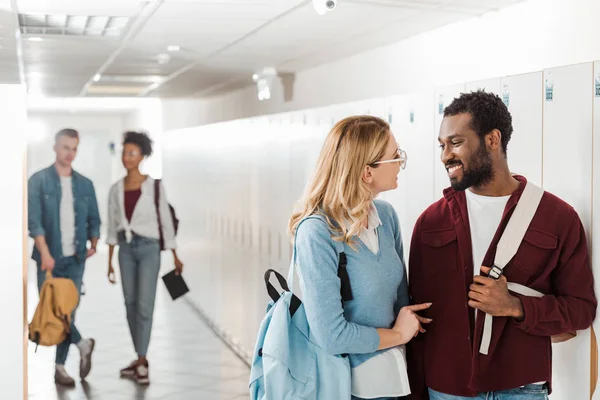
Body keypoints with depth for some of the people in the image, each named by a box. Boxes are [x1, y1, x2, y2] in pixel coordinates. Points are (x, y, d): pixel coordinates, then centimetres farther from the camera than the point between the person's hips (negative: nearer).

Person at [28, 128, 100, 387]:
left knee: (68, 311, 4)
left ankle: (60, 366, 12)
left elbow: (94, 219, 16)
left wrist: (93, 244, -1)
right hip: (50, 258, -3)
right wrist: (45, 253, -19)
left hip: (76, 259, 3)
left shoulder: (85, 184, 10)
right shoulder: (39, 181, -2)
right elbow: (34, 220, -10)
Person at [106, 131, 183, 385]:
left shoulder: (154, 186, -5)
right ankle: (140, 359, 16)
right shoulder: (116, 189, 5)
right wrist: (109, 262, 8)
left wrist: (175, 256, 1)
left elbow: (166, 221, -1)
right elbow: (112, 226, 9)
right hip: (126, 249, 4)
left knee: (144, 305, -9)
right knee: (130, 304, 7)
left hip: (149, 248, -4)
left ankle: (141, 362, -3)